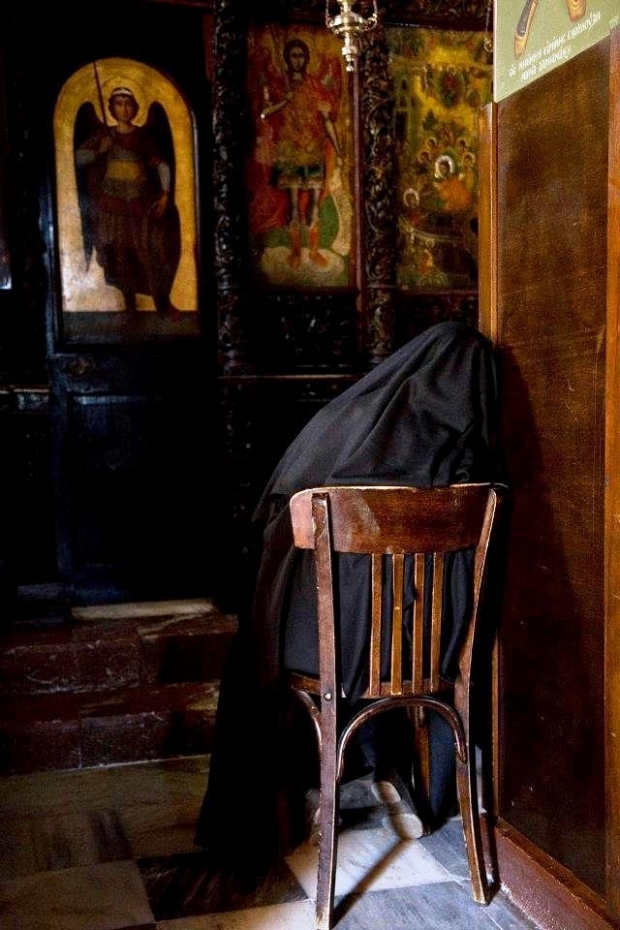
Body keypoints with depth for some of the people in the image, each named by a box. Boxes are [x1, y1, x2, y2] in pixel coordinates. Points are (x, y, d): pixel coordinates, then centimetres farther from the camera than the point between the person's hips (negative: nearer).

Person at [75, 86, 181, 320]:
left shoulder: (144, 136, 3)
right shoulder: (104, 135, 4)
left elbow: (163, 165, 4)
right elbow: (79, 158, 4)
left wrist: (165, 195, -7)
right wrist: (98, 151, -14)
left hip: (142, 203, -1)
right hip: (112, 204, 1)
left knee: (152, 251, -4)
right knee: (120, 254, 4)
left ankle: (162, 302, 5)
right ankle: (129, 304, 13)